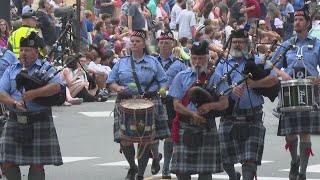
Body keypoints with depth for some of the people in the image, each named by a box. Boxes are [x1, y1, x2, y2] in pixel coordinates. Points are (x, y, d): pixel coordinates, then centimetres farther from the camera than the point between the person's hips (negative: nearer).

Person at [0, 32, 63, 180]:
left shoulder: (46, 68, 3)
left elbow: (57, 86, -13)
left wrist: (35, 93, -24)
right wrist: (14, 103, -17)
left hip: (39, 122, -3)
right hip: (15, 121, 3)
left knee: (37, 164, -2)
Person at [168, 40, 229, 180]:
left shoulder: (215, 78, 8)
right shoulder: (181, 77, 7)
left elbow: (224, 103, 2)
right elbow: (176, 104, 0)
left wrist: (210, 106, -20)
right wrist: (192, 114, -18)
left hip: (207, 128, 0)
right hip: (185, 128, 0)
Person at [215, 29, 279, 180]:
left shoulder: (257, 62, 11)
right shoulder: (223, 65, 14)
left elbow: (274, 79, -3)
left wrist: (254, 83, -18)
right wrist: (231, 90, -21)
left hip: (252, 120, -2)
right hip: (229, 119, 2)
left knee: (250, 159, -10)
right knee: (226, 161, 8)